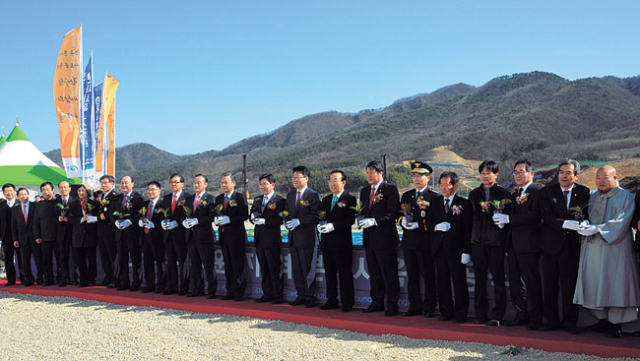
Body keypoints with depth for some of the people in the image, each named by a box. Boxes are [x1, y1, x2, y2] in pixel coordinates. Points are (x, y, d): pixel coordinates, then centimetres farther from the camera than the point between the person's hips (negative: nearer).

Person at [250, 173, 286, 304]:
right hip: (259, 239, 7)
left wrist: (264, 221, -20)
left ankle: (277, 296, 4)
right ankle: (267, 294, 19)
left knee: (275, 269, -2)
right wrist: (254, 217, -7)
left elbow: (279, 220, -14)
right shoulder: (257, 200, 16)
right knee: (264, 269, 12)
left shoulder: (279, 200, -7)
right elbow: (252, 216, 16)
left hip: (272, 239, -7)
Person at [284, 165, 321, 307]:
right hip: (293, 237, 7)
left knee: (308, 269, -1)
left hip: (307, 237, -7)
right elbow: (286, 212, 18)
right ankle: (301, 296, 20)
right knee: (296, 269, 11)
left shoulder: (313, 195, -6)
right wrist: (286, 221, -3)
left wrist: (298, 221, -20)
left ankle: (310, 297, 8)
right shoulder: (290, 195, 15)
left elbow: (315, 215, -14)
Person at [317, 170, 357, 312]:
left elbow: (350, 219, -14)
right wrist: (320, 225, -6)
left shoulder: (350, 199, -3)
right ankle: (331, 301, 19)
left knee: (344, 273, -3)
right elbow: (319, 217, 16)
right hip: (327, 242, 7)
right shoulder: (325, 200, 18)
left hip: (342, 242, -6)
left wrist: (333, 226, -22)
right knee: (329, 273, 11)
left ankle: (347, 303, 3)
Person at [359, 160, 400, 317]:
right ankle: (377, 302, 22)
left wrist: (374, 221, -21)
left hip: (385, 238, -7)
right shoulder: (364, 191, 16)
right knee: (374, 273, 13)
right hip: (369, 239, 7)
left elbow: (393, 213, -13)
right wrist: (361, 219, -2)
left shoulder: (390, 189, -7)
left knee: (389, 274, -3)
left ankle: (392, 305, 5)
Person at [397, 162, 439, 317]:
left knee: (428, 275, -1)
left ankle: (429, 307, 8)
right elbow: (399, 213, 17)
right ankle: (415, 306, 17)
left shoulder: (433, 197, -3)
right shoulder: (407, 195, 16)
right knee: (412, 275, 9)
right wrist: (402, 221, -5)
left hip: (425, 241, -5)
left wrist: (418, 225, -17)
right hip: (408, 241, 6)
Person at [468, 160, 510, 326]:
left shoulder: (503, 193, 4)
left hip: (496, 242, -3)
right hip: (478, 241, 3)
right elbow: (472, 216, 13)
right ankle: (481, 315, 12)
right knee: (480, 279, 5)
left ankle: (497, 316, 1)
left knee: (498, 278, -3)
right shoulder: (474, 194, 14)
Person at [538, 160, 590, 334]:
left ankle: (569, 321, 13)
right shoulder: (547, 192, 1)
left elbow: (587, 214, 5)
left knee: (569, 285, 1)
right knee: (549, 285, 6)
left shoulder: (584, 192, 4)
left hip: (572, 245, 0)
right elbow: (546, 216, -10)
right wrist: (565, 223, -25)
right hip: (551, 244, 1)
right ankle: (552, 320, 17)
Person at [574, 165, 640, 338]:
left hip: (614, 246, -5)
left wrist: (597, 229, -20)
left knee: (614, 284, -5)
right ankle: (603, 319, 13)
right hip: (592, 247, 5)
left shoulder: (624, 197, -1)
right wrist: (584, 225, -11)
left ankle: (615, 323, 1)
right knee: (594, 283, 3)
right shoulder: (592, 197, 15)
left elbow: (620, 222, -11)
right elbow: (586, 216, 13)